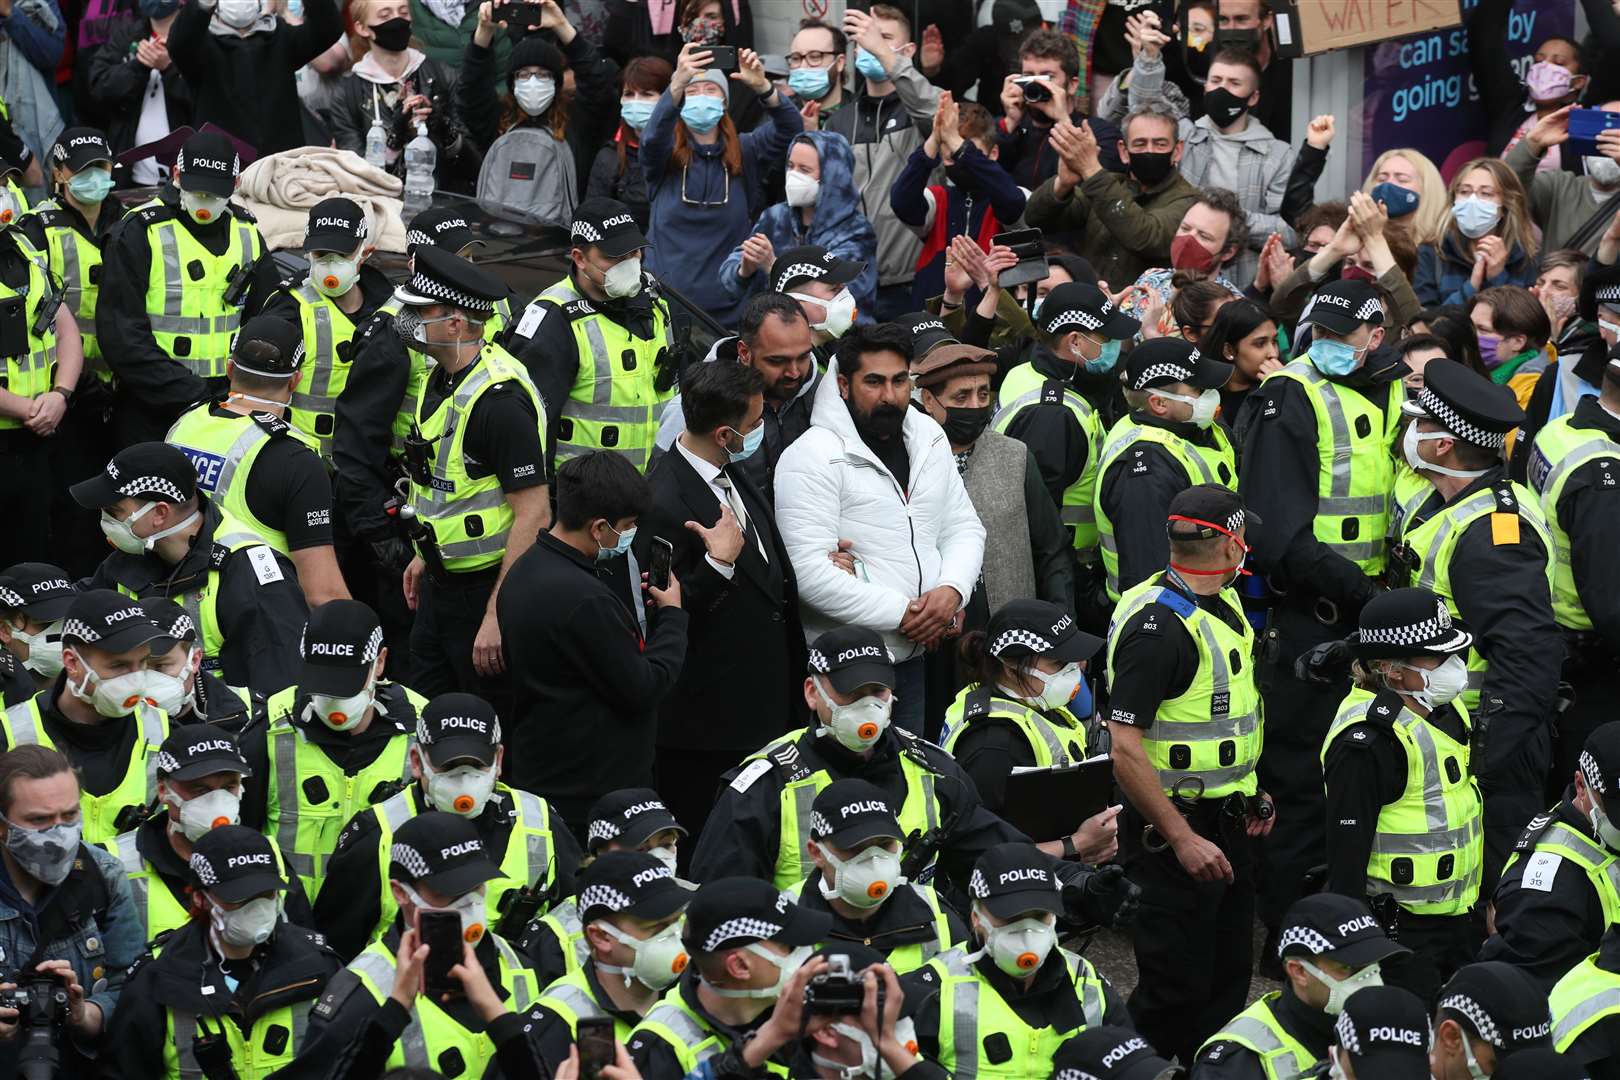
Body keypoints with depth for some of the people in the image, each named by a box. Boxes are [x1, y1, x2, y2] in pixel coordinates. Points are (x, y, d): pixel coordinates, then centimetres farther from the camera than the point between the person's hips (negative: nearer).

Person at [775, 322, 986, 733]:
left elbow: (964, 527, 15)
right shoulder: (813, 456, -13)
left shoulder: (929, 438, 10)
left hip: (919, 654, 7)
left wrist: (952, 590, -7)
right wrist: (900, 614, -18)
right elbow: (809, 569, -20)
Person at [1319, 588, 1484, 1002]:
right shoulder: (1366, 740, -22)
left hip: (1457, 920, 9)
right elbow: (1347, 847, -21)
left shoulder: (1446, 708, 8)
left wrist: (1482, 900, 25)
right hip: (1398, 927, -9)